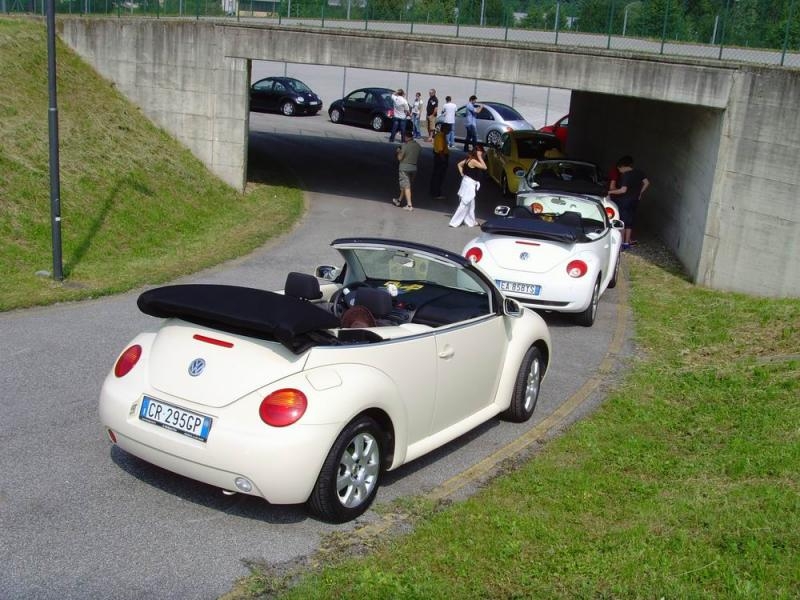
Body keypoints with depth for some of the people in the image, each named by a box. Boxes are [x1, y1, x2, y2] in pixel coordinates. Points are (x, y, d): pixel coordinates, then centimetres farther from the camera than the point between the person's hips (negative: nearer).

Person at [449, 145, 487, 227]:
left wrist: (462, 174, 12)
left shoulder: (469, 159, 7)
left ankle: (470, 221, 25)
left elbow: (459, 164, 16)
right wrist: (480, 158, -18)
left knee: (471, 204, 17)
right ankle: (454, 222, -3)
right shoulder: (473, 161, -21)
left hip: (470, 183, 10)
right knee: (464, 204, -5)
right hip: (469, 184, -10)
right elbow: (484, 167, -22)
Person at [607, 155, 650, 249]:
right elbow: (647, 183, 4)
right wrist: (640, 193, 13)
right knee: (629, 223, 13)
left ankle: (621, 243, 2)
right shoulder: (638, 173, 3)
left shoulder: (626, 175, -18)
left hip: (624, 201, -7)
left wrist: (610, 192, -15)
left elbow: (623, 190, -24)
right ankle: (627, 243, 16)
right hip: (634, 201, 7)